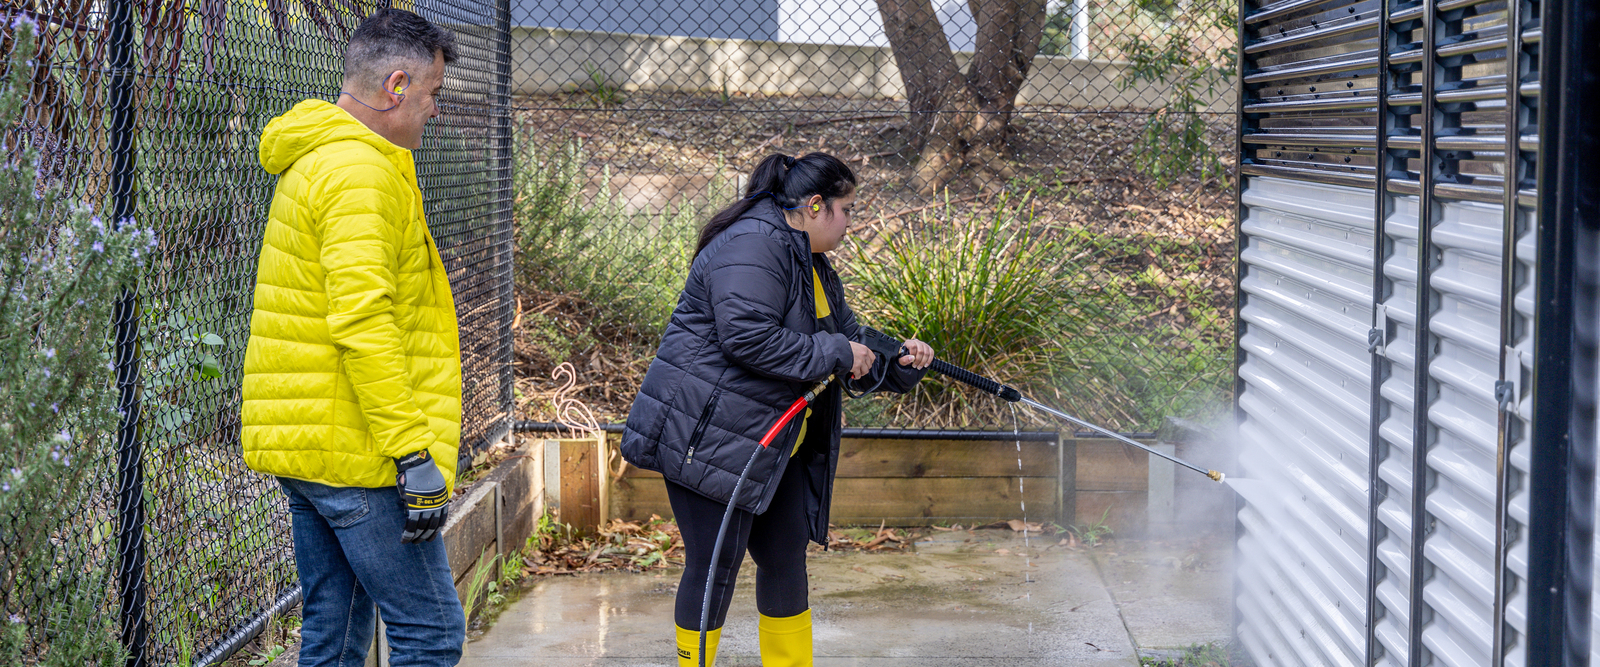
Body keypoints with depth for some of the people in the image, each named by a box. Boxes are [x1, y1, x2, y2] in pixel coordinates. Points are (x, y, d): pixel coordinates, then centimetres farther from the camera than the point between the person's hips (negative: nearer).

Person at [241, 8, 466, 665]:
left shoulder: (315, 162, 20)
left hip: (299, 440, 11)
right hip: (356, 454, -11)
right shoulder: (361, 171, -15)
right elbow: (363, 322, -24)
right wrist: (415, 455, -24)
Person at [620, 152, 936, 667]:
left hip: (776, 447, 10)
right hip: (709, 436, -10)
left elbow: (850, 341, 20)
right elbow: (748, 338, -28)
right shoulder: (752, 246, -17)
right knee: (715, 566, -5)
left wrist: (899, 362, 0)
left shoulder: (813, 266, 17)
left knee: (787, 559, 13)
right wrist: (836, 354, -19)